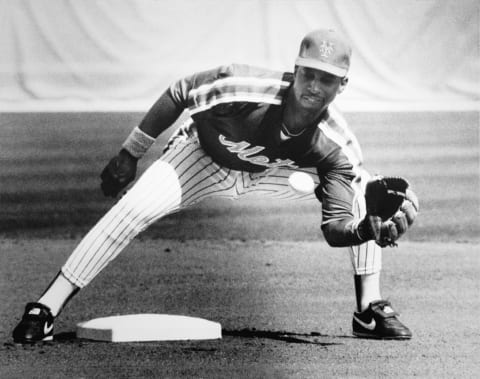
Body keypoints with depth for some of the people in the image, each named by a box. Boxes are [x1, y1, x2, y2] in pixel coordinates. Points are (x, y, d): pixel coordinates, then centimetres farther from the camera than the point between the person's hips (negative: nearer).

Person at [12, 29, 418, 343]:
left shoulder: (337, 145, -31)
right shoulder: (241, 87, -38)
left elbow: (336, 229, -30)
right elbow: (177, 95, -19)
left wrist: (369, 229, -53)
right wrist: (130, 154, -11)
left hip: (277, 170, 3)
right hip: (205, 155, -2)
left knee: (360, 186, -13)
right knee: (133, 209, -25)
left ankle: (370, 310, -5)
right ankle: (44, 311, -21)